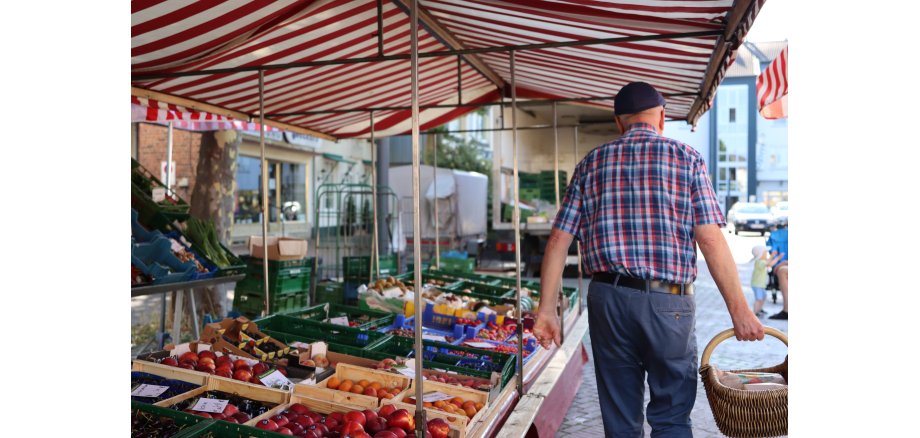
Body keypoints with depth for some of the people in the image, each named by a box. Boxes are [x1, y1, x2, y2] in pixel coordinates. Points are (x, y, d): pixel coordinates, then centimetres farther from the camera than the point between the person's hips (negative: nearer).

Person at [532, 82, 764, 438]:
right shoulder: (687, 157, 2)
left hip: (608, 298, 2)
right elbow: (711, 241, -7)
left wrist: (547, 309, 6)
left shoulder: (590, 164, 8)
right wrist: (740, 309, -2)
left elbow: (559, 241, 3)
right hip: (668, 302, -2)